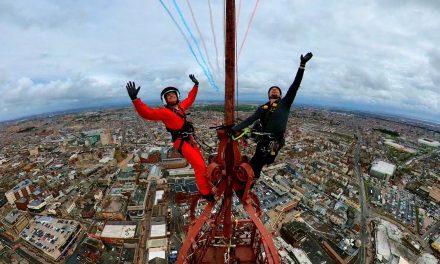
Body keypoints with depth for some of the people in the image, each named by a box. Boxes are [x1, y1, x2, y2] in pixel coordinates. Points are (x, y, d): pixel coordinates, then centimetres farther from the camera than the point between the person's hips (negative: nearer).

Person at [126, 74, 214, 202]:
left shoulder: (180, 106, 10)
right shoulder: (164, 112, -11)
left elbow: (190, 99, 26)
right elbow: (147, 113, -24)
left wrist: (196, 85, 29)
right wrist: (135, 99, -36)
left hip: (189, 139, 9)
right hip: (181, 143, -8)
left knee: (201, 163, 18)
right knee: (200, 166, -12)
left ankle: (205, 188, 38)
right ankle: (206, 193, 5)